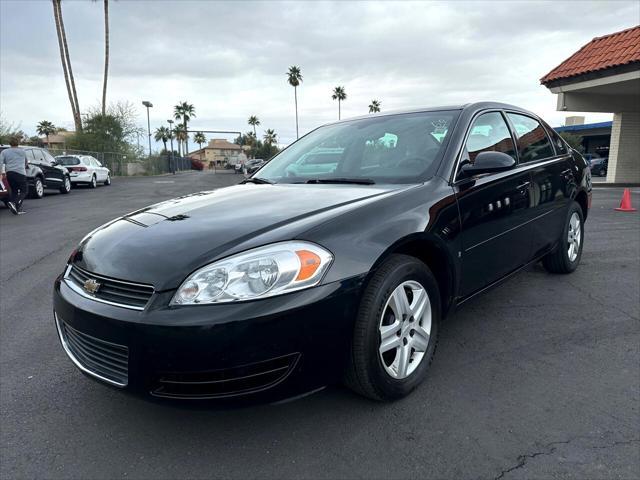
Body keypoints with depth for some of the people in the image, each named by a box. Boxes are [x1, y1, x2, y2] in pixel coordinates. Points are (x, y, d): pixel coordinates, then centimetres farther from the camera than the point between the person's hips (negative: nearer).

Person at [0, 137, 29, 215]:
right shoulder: (22, 152, 13)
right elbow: (26, 162, 29)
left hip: (9, 173, 3)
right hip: (20, 173, -3)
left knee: (14, 191, 16)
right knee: (23, 192, 1)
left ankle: (18, 209, 4)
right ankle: (13, 203, -26)